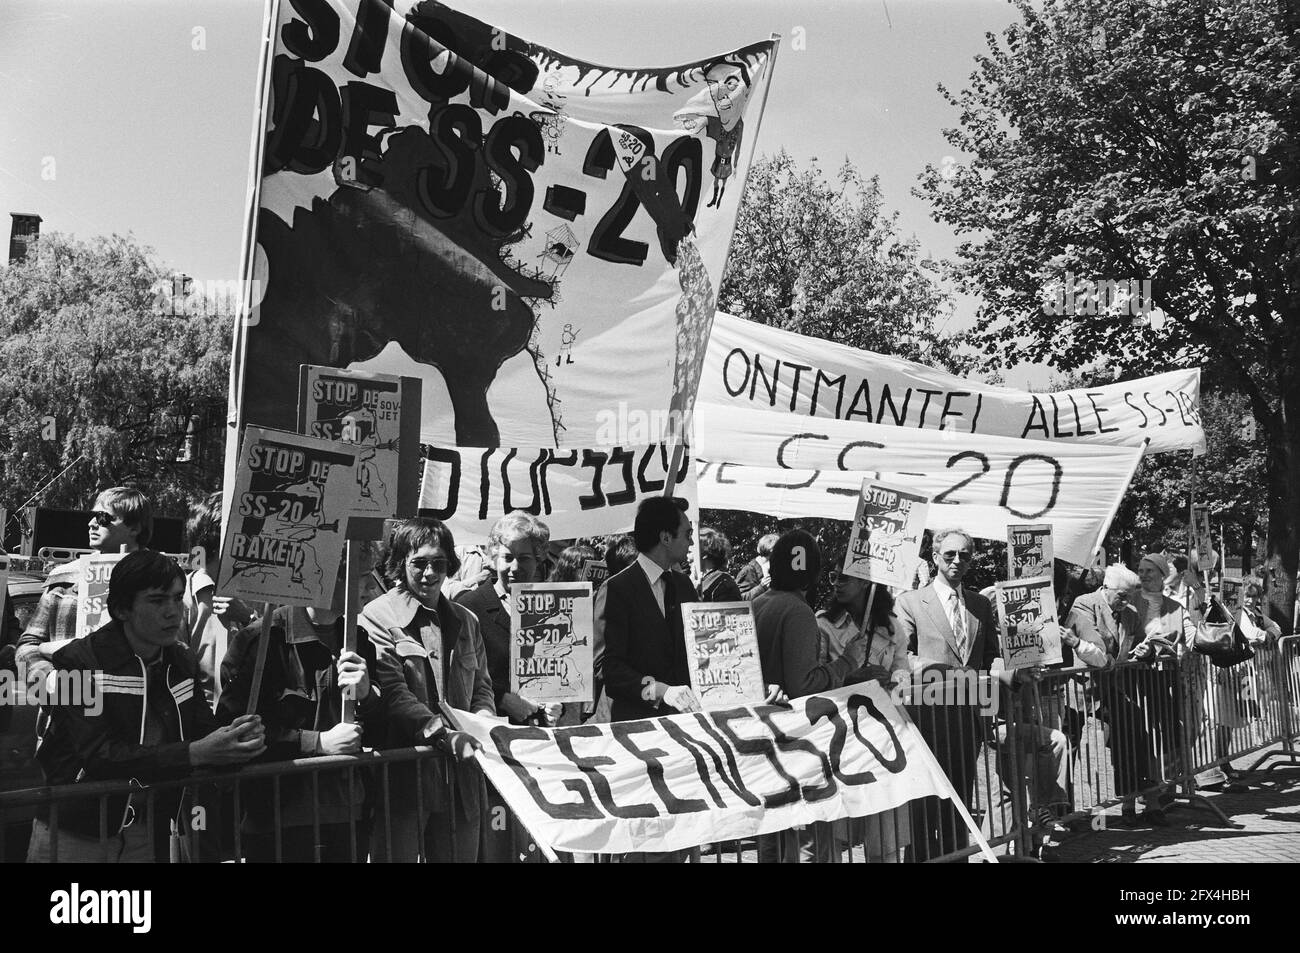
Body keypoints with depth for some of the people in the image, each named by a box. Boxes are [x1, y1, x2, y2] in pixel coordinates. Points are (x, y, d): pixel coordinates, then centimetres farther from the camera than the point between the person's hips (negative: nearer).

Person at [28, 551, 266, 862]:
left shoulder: (183, 661, 3)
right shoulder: (78, 662, -17)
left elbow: (205, 728, 0)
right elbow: (100, 756, -25)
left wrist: (235, 739, -24)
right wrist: (195, 753, -34)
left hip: (149, 833, 5)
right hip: (74, 834, -5)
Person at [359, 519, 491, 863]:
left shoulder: (465, 621, 14)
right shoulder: (378, 616, -4)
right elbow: (392, 694, -13)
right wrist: (447, 735, -22)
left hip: (460, 782, 5)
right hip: (402, 774, -5)